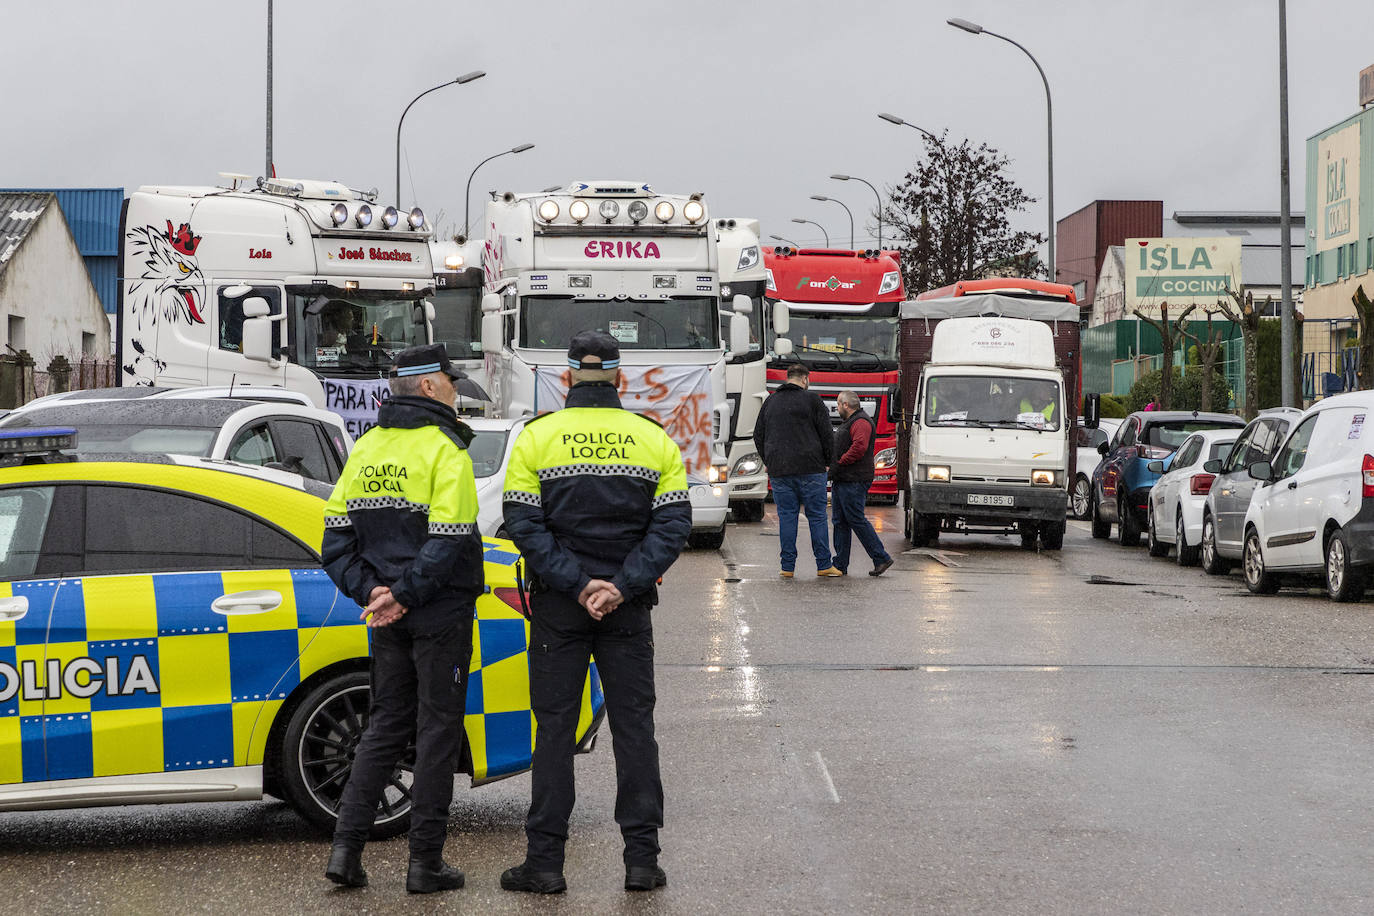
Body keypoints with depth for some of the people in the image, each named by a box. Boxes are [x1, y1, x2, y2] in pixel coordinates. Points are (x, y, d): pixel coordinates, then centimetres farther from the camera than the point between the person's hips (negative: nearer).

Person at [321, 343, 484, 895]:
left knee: (385, 725, 14)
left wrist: (370, 591, -1)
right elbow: (448, 542, -21)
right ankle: (425, 862, 6)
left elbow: (336, 534, 6)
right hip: (440, 615, -6)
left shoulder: (367, 447, 9)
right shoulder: (444, 449, -12)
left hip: (388, 616, 6)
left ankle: (346, 848, 7)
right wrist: (403, 595, -15)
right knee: (438, 729, 2)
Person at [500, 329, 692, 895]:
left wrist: (575, 584, -11)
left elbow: (523, 523, -9)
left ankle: (545, 861, 6)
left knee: (555, 728, 5)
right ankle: (643, 859, 8)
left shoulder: (537, 436, -2)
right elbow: (672, 524, -5)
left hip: (558, 608, -1)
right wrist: (622, 586, -10)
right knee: (634, 725, 7)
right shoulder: (653, 439, 2)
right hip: (629, 608, 1)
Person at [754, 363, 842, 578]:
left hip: (779, 471, 3)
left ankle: (788, 566, 3)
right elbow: (826, 435, -2)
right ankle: (824, 565, 3)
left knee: (786, 517, 5)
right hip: (810, 469, -3)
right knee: (817, 516, 2)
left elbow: (758, 435, 14)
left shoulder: (770, 402, 10)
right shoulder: (812, 400, -2)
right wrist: (827, 462, 9)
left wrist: (768, 462, 23)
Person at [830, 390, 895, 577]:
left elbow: (859, 447, -25)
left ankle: (882, 558, -7)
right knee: (840, 522, 8)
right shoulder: (849, 422, 23)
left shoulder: (861, 422, -11)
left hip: (853, 482, -11)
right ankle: (840, 564, 9)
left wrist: (839, 463, -20)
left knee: (856, 520, -11)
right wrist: (833, 467, 13)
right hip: (841, 481, 11)